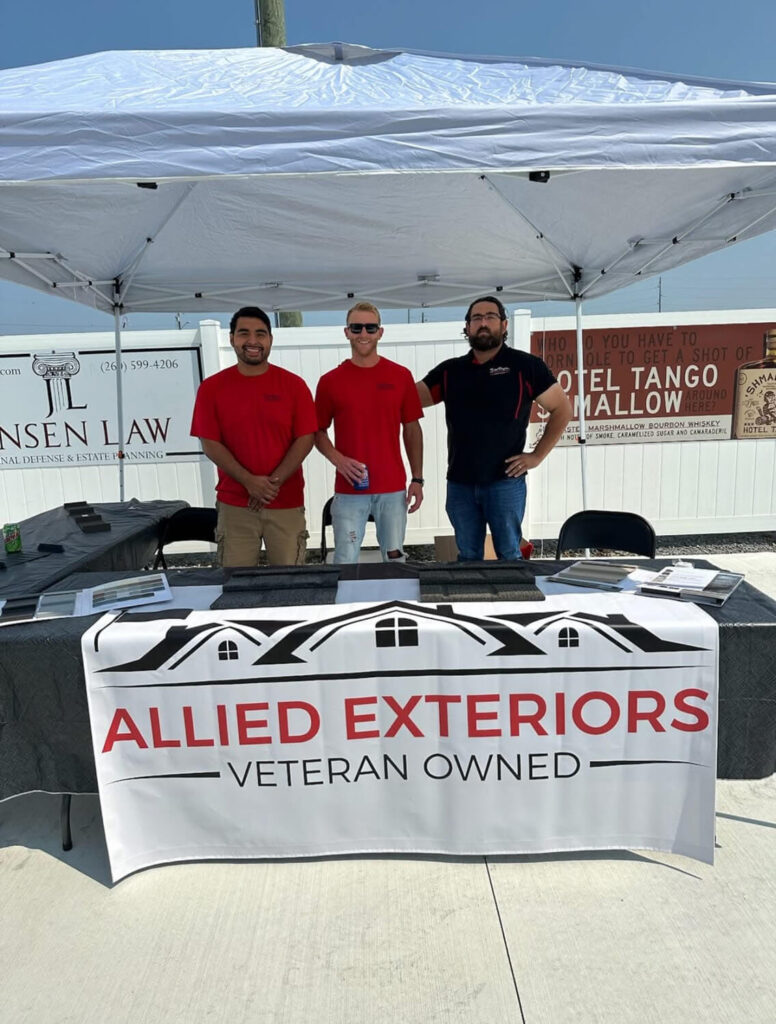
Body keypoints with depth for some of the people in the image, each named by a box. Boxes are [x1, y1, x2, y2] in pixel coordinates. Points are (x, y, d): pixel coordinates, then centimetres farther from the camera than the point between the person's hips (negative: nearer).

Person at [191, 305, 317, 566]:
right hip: (234, 505, 0)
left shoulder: (293, 385, 2)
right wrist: (250, 481, -13)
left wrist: (274, 482, -12)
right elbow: (210, 444, -1)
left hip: (287, 503, 0)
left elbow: (305, 439, -2)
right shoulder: (211, 387, 3)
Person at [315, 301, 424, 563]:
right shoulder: (330, 381, 1)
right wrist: (338, 459, -13)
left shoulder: (401, 376, 4)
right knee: (346, 563, 2)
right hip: (349, 490, -1)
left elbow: (412, 429, 7)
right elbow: (318, 431, 6)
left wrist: (417, 479, 3)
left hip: (394, 489, 1)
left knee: (395, 559, 10)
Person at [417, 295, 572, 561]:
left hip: (505, 481, -3)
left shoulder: (525, 366, 0)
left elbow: (562, 409, 3)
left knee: (509, 555, 6)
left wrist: (537, 455, -2)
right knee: (468, 558, 13)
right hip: (459, 483, 3)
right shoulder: (449, 370, 10)